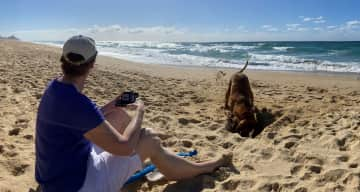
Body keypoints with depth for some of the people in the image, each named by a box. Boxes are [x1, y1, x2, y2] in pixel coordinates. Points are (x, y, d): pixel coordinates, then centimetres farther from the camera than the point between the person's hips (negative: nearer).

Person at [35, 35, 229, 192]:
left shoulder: (57, 87, -2)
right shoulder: (74, 102, -32)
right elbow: (124, 147, -27)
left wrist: (112, 105, 9)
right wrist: (139, 111, -11)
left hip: (64, 167, 9)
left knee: (119, 115, 12)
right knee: (149, 140, -8)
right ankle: (200, 169, 18)